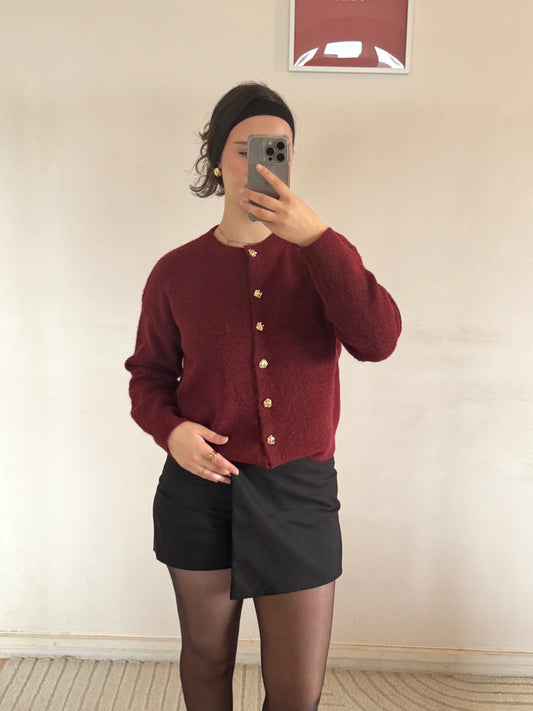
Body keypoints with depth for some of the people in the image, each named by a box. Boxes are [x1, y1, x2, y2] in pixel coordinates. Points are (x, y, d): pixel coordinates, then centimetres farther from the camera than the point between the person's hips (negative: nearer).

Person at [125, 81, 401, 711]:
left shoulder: (319, 256, 0)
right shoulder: (176, 271, 0)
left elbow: (377, 340, -18)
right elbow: (149, 373, 9)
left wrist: (315, 235, -24)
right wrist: (170, 428, -12)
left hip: (300, 492, 0)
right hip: (200, 488, 1)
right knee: (206, 657, 21)